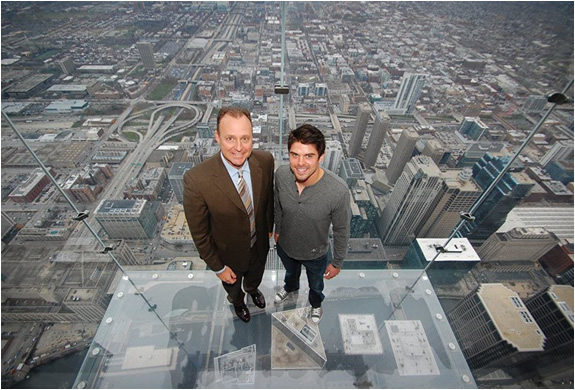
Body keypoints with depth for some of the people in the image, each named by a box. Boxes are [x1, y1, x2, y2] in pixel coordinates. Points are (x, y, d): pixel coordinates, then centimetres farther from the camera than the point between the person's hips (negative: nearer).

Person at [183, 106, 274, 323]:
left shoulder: (265, 160, -24)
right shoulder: (196, 179, -35)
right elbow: (199, 232, -21)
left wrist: (269, 227, 9)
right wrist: (218, 267, -11)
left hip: (259, 244, 3)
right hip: (229, 254, -2)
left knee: (255, 275, 36)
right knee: (233, 285, 32)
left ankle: (252, 289, 73)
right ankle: (237, 301, 69)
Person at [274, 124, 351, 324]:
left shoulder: (338, 190, -38)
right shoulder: (281, 174, -27)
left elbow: (341, 230, -19)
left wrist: (337, 262, -6)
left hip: (315, 254, -2)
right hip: (285, 245, 2)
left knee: (315, 283, 32)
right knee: (290, 272, 37)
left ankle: (316, 303, 67)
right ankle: (290, 286, 73)